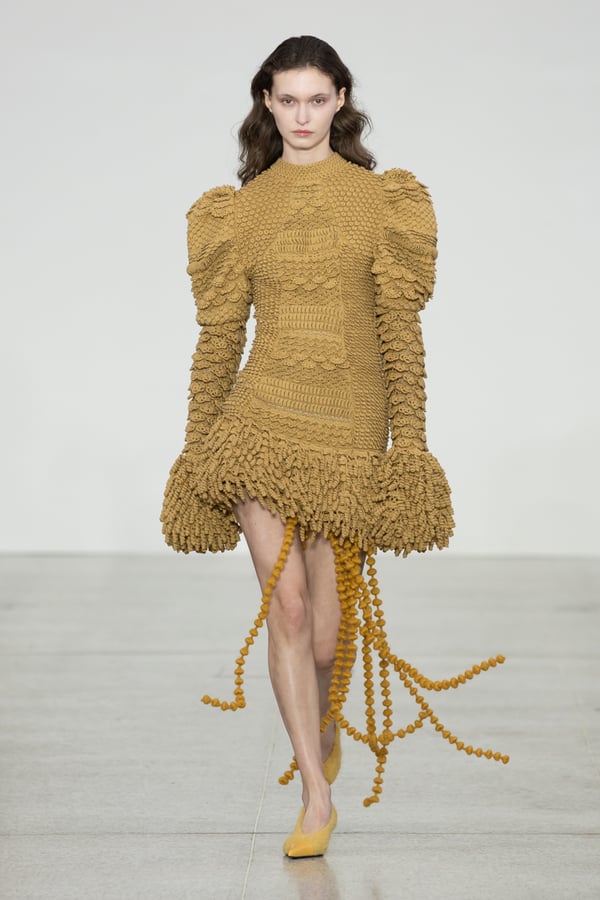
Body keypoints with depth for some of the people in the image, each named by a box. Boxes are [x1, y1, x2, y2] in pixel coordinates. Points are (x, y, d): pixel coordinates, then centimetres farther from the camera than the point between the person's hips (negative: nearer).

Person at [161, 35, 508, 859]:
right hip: (263, 420, 1)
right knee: (285, 605, -10)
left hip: (350, 428, 0)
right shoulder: (239, 209, 7)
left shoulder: (379, 199, 3)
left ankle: (324, 724, 39)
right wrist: (197, 452, 9)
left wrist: (410, 443, -5)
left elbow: (401, 329, 1)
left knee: (328, 632, 4)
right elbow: (220, 336, 10)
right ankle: (317, 797, 2)